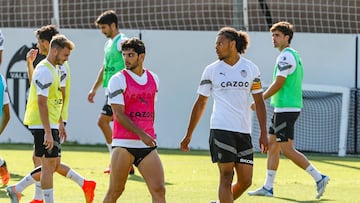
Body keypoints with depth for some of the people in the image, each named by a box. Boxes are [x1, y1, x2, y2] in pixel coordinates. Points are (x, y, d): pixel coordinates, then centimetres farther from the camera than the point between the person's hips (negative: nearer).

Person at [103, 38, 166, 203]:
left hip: (147, 145, 4)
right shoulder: (118, 80, -4)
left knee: (159, 189, -6)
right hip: (123, 144, -4)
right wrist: (141, 134, -19)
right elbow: (119, 114, -11)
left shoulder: (153, 79, 12)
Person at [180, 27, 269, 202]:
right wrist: (188, 135, 11)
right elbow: (200, 104, 11)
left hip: (244, 131, 2)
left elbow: (259, 102, 11)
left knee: (245, 181, 0)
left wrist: (263, 133, 4)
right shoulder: (211, 70, 5)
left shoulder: (251, 69, 7)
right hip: (221, 129, -2)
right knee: (226, 177, -9)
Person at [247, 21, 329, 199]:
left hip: (286, 109, -10)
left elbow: (279, 83, -18)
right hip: (282, 109, 10)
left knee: (287, 149, -9)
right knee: (272, 145, 11)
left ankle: (319, 178, -7)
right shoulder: (294, 55, 16)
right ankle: (268, 187, 13)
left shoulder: (286, 56, -15)